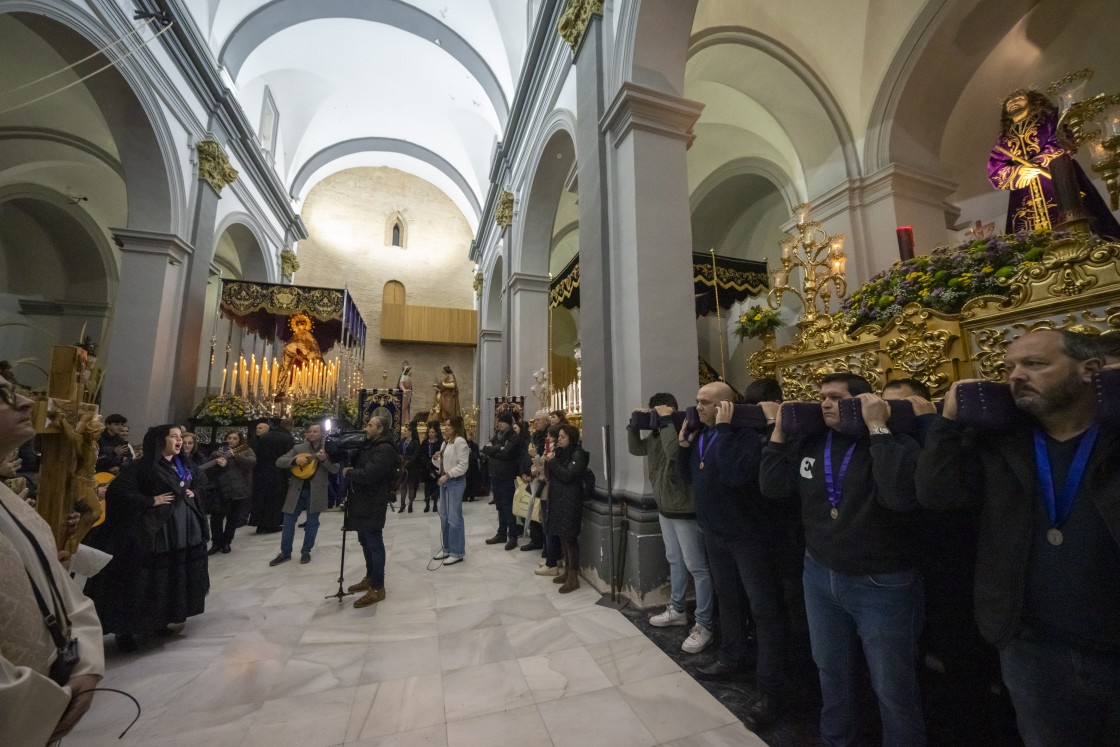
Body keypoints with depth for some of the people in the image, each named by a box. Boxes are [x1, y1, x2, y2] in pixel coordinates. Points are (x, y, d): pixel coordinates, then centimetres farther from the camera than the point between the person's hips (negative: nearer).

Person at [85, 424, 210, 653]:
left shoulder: (182, 465, 12)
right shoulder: (143, 466, -11)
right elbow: (118, 491, -17)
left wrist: (193, 494, 7)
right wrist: (151, 501, -19)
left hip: (185, 529, 7)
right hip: (156, 530, -7)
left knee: (176, 578, 13)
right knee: (148, 581, -2)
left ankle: (160, 620, 29)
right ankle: (126, 630, 15)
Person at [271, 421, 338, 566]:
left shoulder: (328, 449, -2)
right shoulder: (299, 448, 5)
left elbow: (335, 469, -9)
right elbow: (279, 461, 1)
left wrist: (324, 459, -26)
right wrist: (295, 460, -16)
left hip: (316, 491, -2)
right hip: (297, 489, 2)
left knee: (312, 522, 7)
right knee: (288, 521, 7)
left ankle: (306, 551, 23)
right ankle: (285, 553, 22)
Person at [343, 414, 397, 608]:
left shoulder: (384, 449, -19)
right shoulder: (369, 445, 15)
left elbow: (368, 475, -28)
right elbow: (356, 464, 17)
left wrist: (348, 472, -12)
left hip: (373, 504, -10)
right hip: (362, 501, 10)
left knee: (374, 544, -2)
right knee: (365, 541, 20)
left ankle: (378, 588, 7)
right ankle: (370, 578, 35)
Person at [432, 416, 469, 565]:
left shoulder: (460, 441, -14)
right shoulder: (444, 443, 14)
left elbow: (463, 466, -18)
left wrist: (448, 475, -21)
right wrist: (435, 459, -1)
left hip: (456, 481, -9)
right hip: (445, 481, 9)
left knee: (454, 517, -4)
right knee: (444, 516, 15)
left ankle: (457, 552, 7)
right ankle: (447, 548, 28)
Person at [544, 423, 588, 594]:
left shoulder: (578, 454, -11)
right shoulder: (560, 452, 12)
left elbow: (567, 476, -21)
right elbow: (550, 475, 14)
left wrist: (552, 462, -15)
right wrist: (547, 462, -3)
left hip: (570, 500, -8)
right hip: (557, 498, 8)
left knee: (570, 537, -3)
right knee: (562, 536, 14)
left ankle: (573, 578, 5)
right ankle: (567, 571, 26)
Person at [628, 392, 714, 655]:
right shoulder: (656, 434, 8)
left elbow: (673, 451, -36)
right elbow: (635, 449, 13)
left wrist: (665, 421, -26)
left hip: (685, 510, -9)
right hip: (665, 509, 9)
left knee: (696, 567, 1)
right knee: (675, 561, 21)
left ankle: (703, 625, 12)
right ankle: (677, 610, 36)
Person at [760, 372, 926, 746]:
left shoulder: (895, 442, -14)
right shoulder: (809, 442, 1)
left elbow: (901, 496, -33)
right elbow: (772, 486, -5)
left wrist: (878, 428, -28)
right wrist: (780, 430, -8)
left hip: (883, 584, -5)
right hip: (820, 575, 6)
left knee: (893, 688, 12)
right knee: (830, 670, 24)